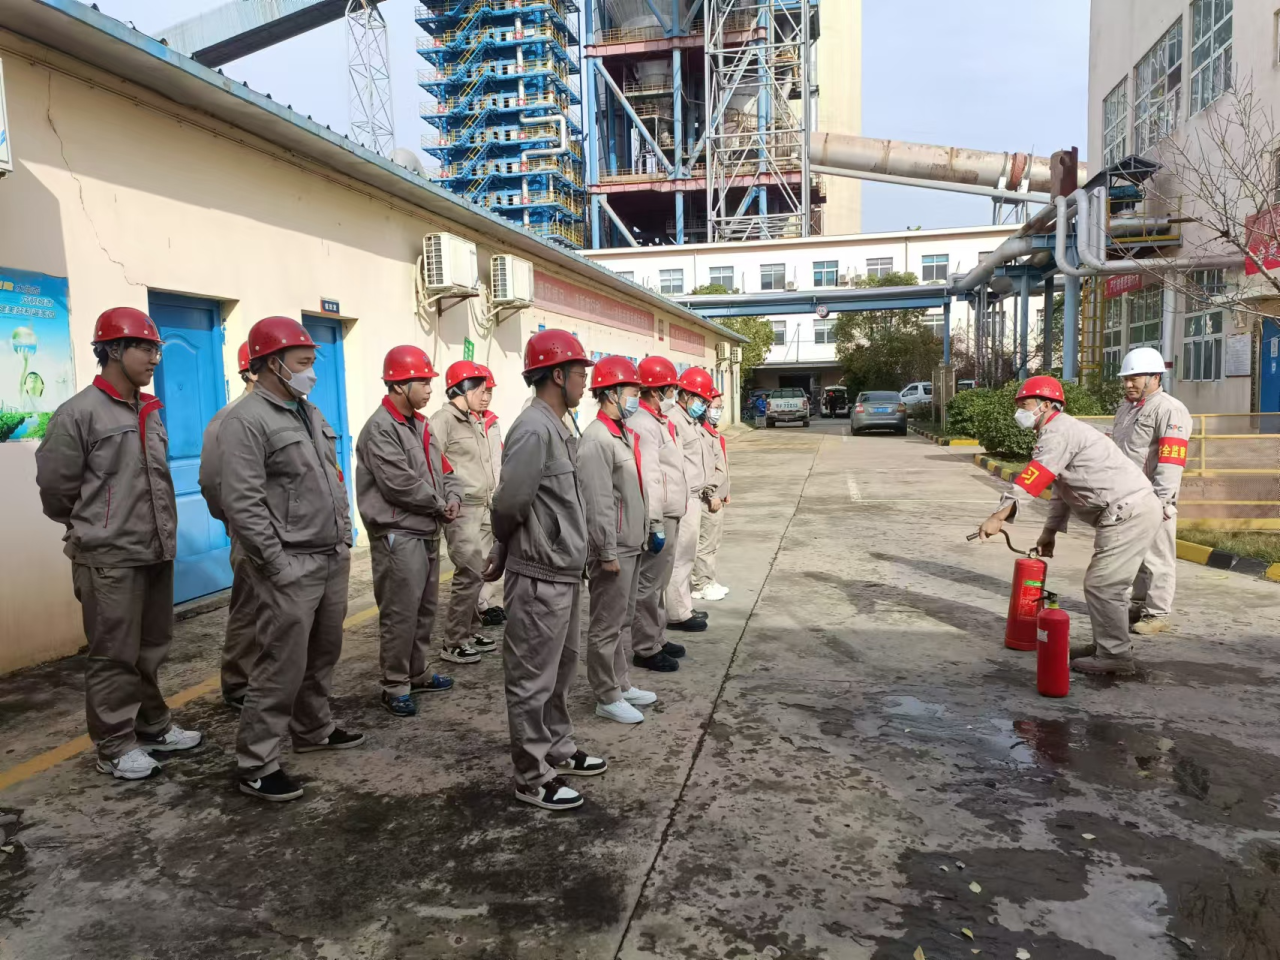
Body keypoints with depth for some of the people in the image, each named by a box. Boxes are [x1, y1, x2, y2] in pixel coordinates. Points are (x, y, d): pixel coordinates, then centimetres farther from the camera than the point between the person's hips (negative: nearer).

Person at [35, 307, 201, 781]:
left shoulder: (150, 412, 11)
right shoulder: (79, 413, -11)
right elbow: (55, 488, -6)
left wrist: (162, 533, 17)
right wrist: (91, 531, 7)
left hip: (156, 553, 7)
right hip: (109, 559, -7)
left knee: (152, 648, 16)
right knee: (114, 655, 3)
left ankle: (153, 726, 31)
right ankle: (114, 746, 15)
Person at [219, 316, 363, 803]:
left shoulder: (311, 414, 15)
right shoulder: (246, 421, -13)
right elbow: (242, 503, -18)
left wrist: (345, 539, 16)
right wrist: (278, 564, -17)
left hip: (334, 560, 8)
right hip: (292, 568, -8)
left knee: (322, 654, 19)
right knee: (282, 666, -3)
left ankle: (314, 730, 36)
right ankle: (256, 764, 9)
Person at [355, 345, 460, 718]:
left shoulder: (420, 425, 14)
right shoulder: (380, 428, -16)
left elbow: (442, 471, 16)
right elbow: (401, 484, -22)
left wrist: (452, 497, -4)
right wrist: (440, 506, -10)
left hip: (427, 532, 9)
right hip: (398, 535, -9)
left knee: (425, 609, 17)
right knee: (400, 614, -3)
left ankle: (419, 673, 30)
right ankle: (395, 686, 8)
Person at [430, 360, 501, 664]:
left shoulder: (476, 421, 17)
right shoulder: (442, 420, -11)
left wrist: (493, 499, 18)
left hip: (484, 509, 9)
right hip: (462, 511, -9)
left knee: (478, 572, 13)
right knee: (470, 574, -9)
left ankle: (470, 632, 25)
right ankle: (453, 643, 2)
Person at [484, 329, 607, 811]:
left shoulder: (558, 428, 11)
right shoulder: (534, 429, -20)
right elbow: (510, 502, -24)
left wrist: (504, 550, 9)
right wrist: (506, 547, -4)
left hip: (562, 573, 10)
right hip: (540, 578, -10)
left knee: (560, 669, 21)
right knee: (533, 681, 4)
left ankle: (558, 752, 38)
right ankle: (533, 777, 18)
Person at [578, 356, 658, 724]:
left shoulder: (624, 432, 13)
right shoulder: (597, 439, -18)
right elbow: (598, 503, -22)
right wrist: (608, 553, -21)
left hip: (630, 545, 10)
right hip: (613, 549, -10)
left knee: (624, 620, 19)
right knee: (607, 625, 2)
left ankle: (621, 683, 31)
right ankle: (607, 697, 13)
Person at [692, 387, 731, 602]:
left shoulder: (713, 433, 16)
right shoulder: (701, 433, -17)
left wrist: (724, 492, 21)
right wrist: (712, 495, -21)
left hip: (717, 497, 10)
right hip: (709, 499, -10)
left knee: (713, 543, 16)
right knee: (706, 543, -3)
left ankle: (709, 581, 24)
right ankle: (702, 586, 6)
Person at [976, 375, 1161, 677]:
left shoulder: (1058, 431, -12)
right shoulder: (1062, 431, 22)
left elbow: (1032, 478, -23)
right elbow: (1061, 489, 25)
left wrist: (999, 516, -28)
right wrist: (1050, 531, 25)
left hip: (1128, 513, -11)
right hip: (1137, 509, 11)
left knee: (1101, 586, -7)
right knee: (1110, 585, 18)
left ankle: (1114, 656, -2)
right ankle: (1112, 646, 27)